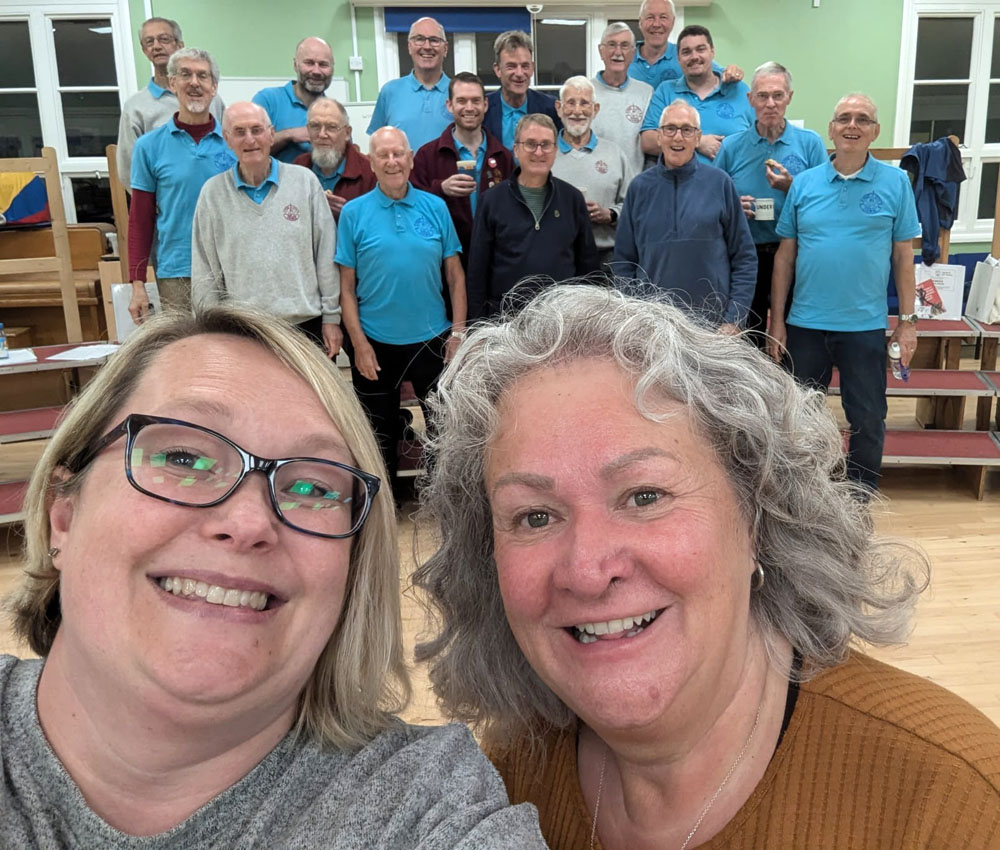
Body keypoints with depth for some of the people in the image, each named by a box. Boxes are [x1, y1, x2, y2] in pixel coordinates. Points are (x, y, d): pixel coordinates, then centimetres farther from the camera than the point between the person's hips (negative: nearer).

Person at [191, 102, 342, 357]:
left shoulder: (305, 181, 2)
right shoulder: (212, 192, 3)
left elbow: (326, 256, 4)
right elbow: (205, 272, 5)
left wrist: (331, 317, 1)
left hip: (308, 325, 0)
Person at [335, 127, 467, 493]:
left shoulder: (435, 207, 1)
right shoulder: (354, 212, -3)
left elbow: (455, 274, 3)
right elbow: (346, 285, -3)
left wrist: (458, 332, -3)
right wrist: (359, 343, -9)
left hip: (432, 339, 1)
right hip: (375, 343, -1)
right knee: (379, 435, 15)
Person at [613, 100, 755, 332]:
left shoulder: (720, 183, 0)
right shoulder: (640, 187, 4)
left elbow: (745, 258, 1)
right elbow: (624, 262, 7)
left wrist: (734, 320, -5)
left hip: (713, 322, -1)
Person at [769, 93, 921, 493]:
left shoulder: (895, 183, 0)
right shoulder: (805, 183, 3)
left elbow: (903, 255, 2)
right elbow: (785, 255, 4)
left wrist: (907, 320, 0)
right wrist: (777, 321, 1)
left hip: (866, 325, -1)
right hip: (805, 324, 2)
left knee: (868, 419, 8)